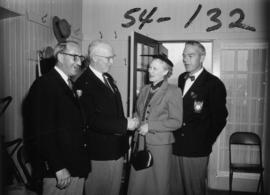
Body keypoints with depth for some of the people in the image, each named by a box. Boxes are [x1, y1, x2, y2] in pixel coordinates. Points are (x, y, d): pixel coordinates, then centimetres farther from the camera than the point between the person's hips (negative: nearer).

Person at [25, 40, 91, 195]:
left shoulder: (70, 85, 12)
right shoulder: (44, 85, -14)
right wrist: (58, 168, -19)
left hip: (78, 166, 8)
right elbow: (44, 132, -18)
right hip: (61, 170, -8)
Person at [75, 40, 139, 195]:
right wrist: (125, 124, -23)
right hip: (99, 153, -8)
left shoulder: (108, 78, 12)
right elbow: (93, 120, -24)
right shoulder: (83, 83, -18)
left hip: (117, 150, 8)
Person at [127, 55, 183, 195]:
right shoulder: (144, 90, 12)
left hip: (160, 144, -5)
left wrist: (150, 126, -15)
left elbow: (176, 122, -10)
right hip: (140, 142, 5)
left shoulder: (173, 91, -6)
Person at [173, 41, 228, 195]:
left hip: (197, 149, -6)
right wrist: (177, 138, 7)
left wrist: (207, 142, -6)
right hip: (179, 147, 6)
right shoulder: (182, 79, 10)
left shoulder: (213, 84, -10)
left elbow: (220, 118, -8)